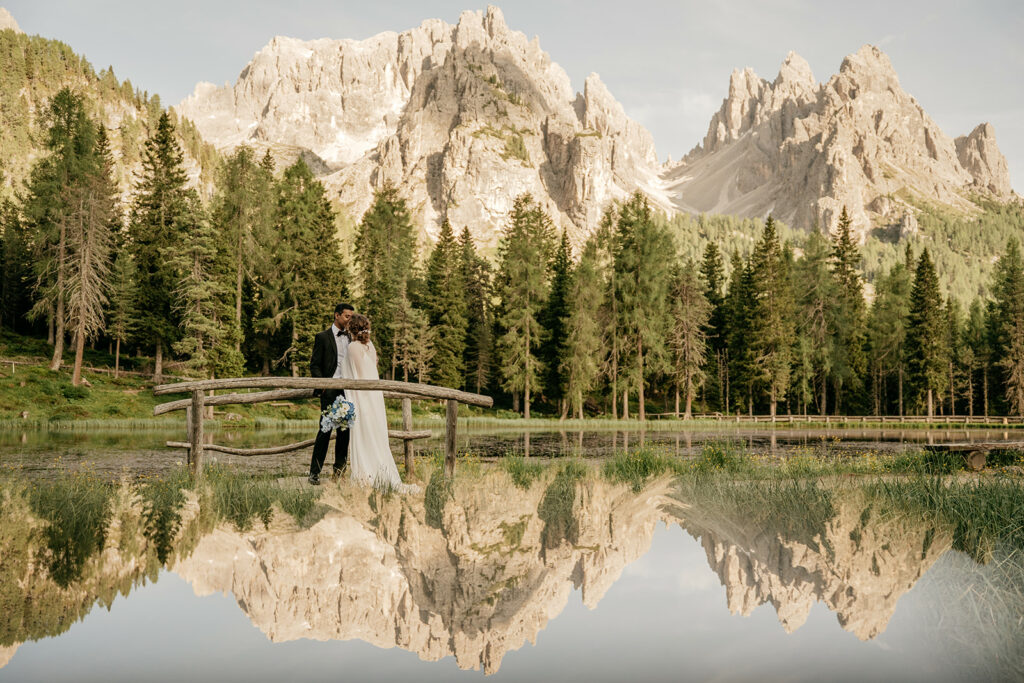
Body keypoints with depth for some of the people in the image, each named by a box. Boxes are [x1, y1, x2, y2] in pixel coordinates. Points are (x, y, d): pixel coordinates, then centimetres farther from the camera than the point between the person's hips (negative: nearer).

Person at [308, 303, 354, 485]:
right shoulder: (323, 337, 2)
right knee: (325, 430, -8)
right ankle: (314, 472, -4)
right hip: (331, 390, -5)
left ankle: (339, 469, 15)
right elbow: (314, 365, 0)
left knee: (345, 430, 6)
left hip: (349, 390, 5)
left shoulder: (351, 338, 16)